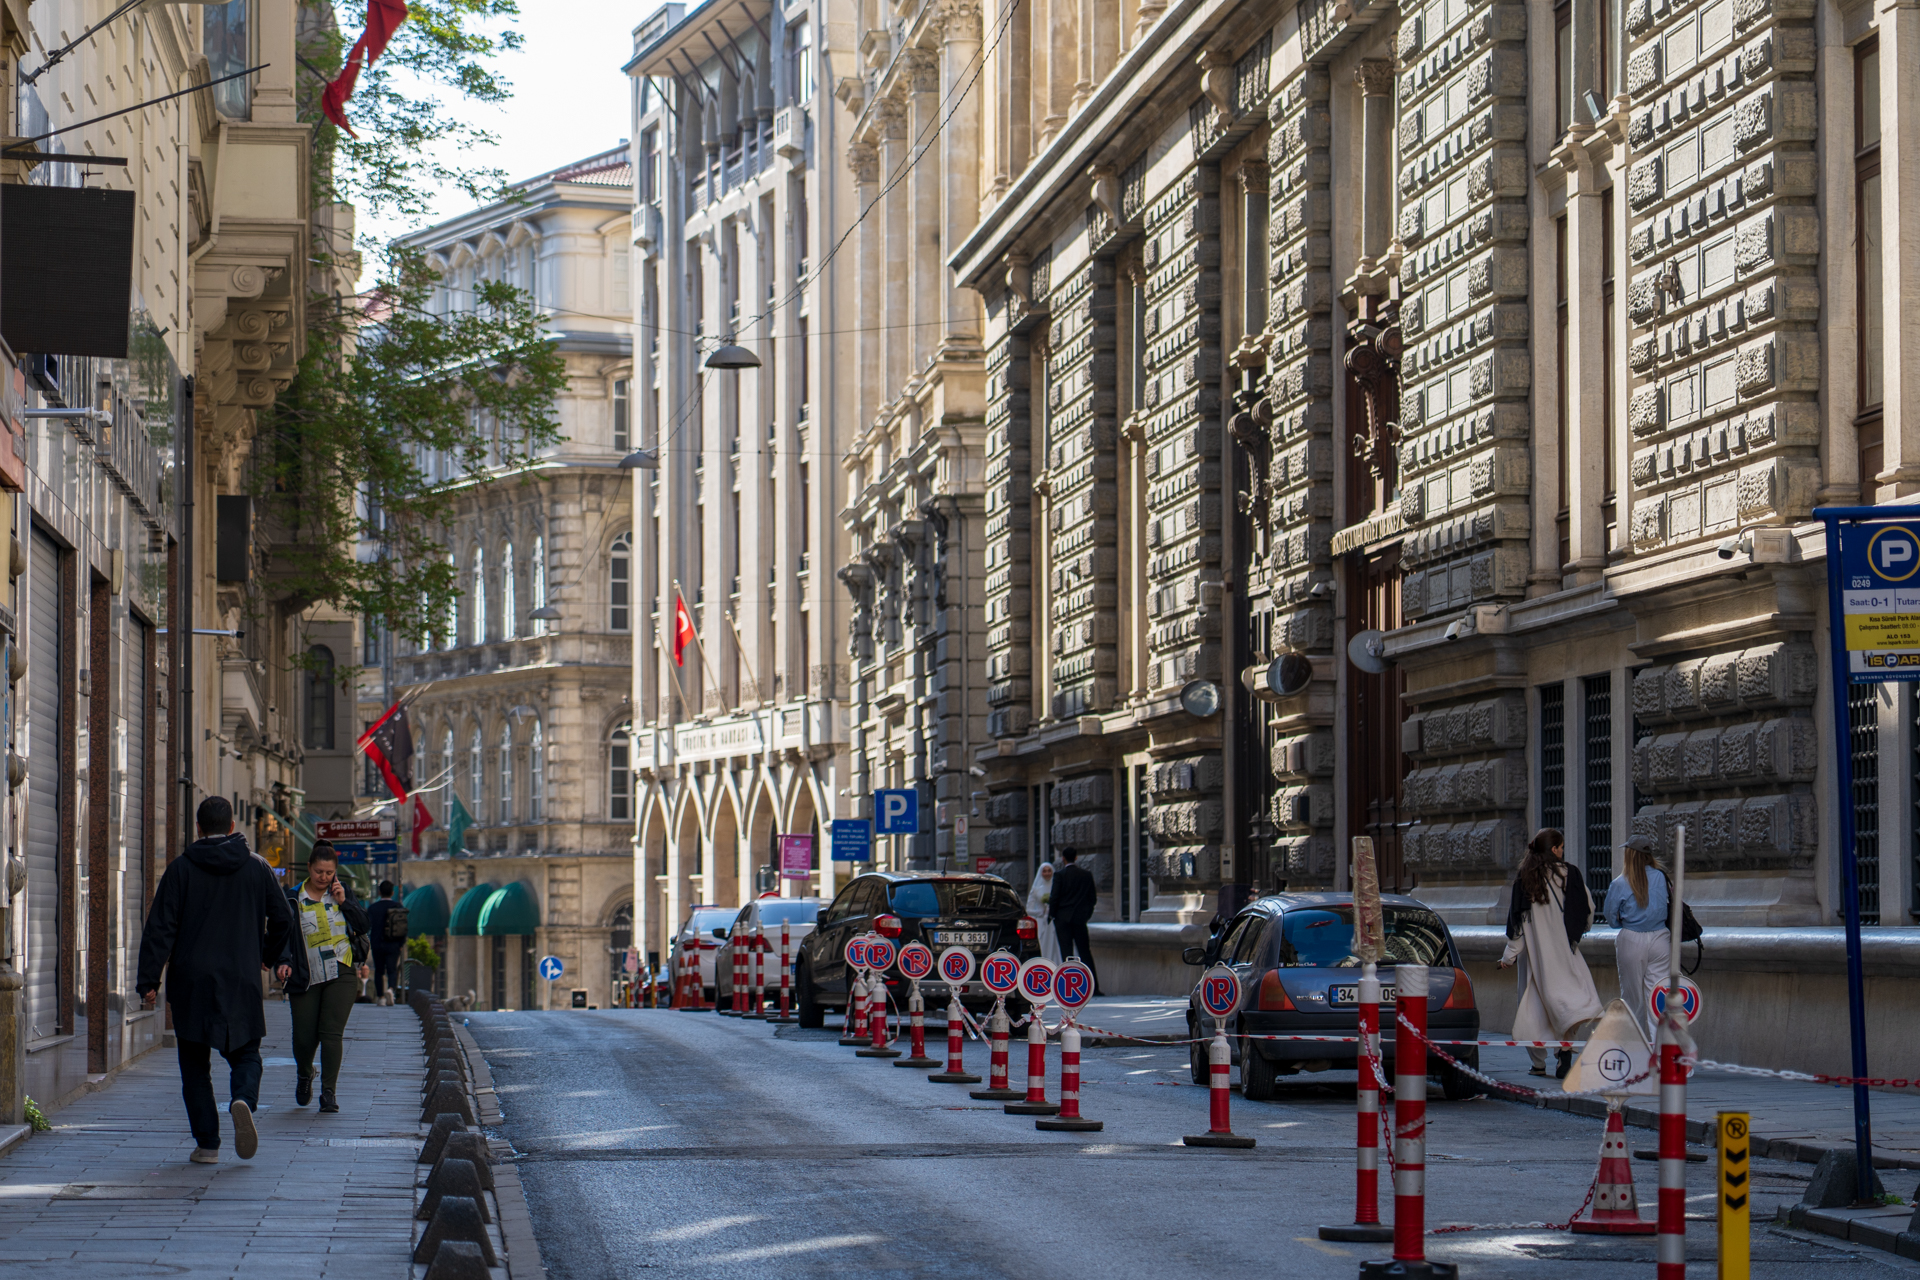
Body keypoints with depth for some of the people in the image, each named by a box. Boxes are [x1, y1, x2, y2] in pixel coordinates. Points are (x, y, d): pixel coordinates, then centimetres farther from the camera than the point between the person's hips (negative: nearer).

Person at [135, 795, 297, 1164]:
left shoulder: (181, 869, -2)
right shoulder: (256, 868, 4)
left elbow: (160, 928, -6)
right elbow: (282, 918, 9)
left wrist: (148, 979, -3)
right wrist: (274, 957, 27)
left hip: (191, 982, -1)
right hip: (242, 982, 1)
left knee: (195, 1065, 8)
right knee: (246, 1054, 13)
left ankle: (207, 1144, 2)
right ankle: (243, 1100, -19)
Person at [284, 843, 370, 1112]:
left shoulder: (341, 891, 7)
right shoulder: (293, 899, 0)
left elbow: (363, 926, 6)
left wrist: (344, 901, -6)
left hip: (341, 975, 0)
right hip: (306, 979, 0)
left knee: (331, 1033, -9)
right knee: (304, 1036, 1)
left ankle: (328, 1093, -4)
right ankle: (304, 1075, 33)